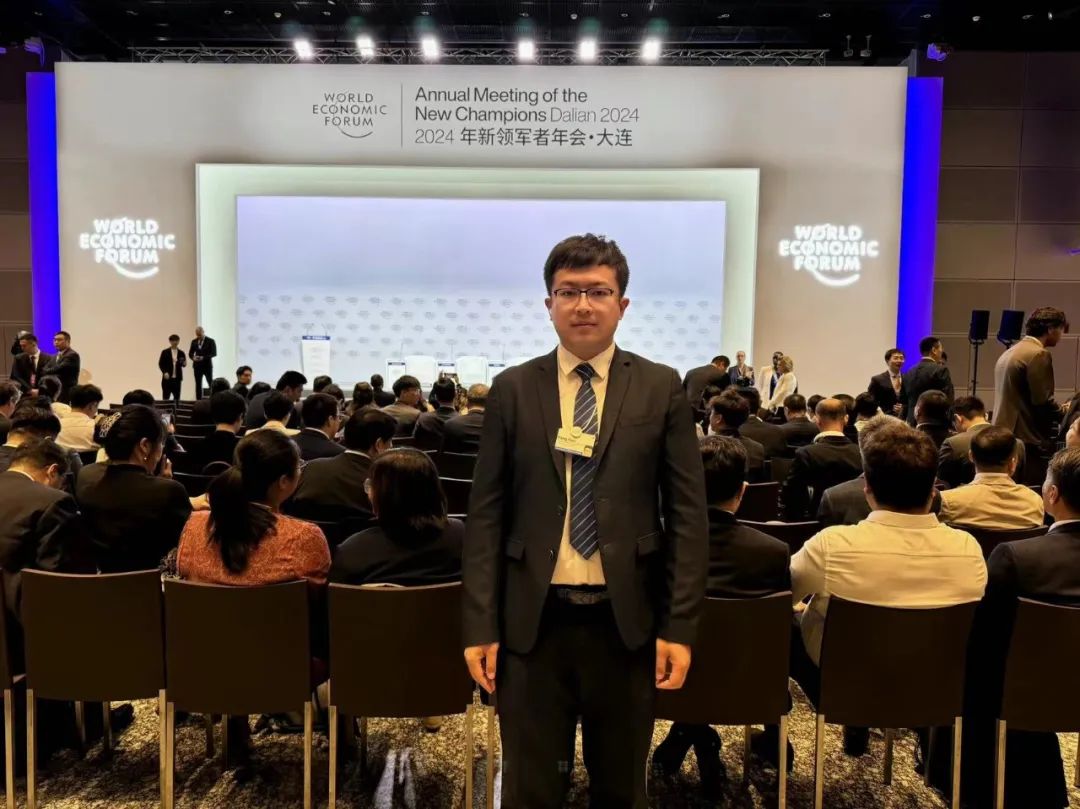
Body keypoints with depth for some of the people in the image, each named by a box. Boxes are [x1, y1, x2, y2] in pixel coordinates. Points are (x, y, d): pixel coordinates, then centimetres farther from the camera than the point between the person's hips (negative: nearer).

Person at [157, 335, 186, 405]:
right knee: (166, 397, 1)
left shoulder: (181, 353, 6)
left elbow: (183, 364, 5)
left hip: (177, 378, 2)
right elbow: (160, 364, 0)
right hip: (167, 378, -2)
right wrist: (165, 372, -14)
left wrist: (184, 363, -19)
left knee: (177, 397, 4)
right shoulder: (165, 352, 1)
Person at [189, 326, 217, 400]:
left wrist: (203, 357, -21)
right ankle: (198, 400, 6)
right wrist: (193, 357, -11)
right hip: (197, 366, 4)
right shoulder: (194, 342, 8)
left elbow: (214, 353, -10)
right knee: (198, 385, 4)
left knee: (211, 384, -3)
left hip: (207, 366, -4)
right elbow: (190, 353, 12)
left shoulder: (210, 341, -5)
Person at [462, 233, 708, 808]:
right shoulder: (512, 390, 2)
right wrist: (480, 625, -3)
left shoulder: (661, 389, 1)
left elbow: (688, 513, 0)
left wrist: (679, 626, -4)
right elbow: (486, 513, 1)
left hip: (625, 621, 0)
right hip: (533, 620, 0)